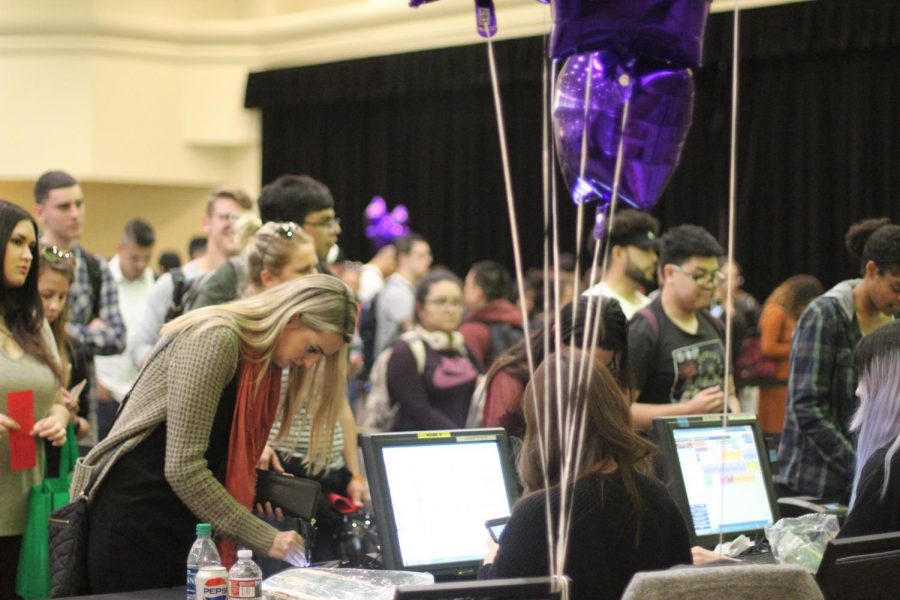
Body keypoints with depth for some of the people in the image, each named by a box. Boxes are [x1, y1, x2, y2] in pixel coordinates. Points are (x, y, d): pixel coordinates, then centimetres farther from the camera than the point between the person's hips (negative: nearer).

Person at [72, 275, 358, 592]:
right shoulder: (214, 340, -19)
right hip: (137, 519, -9)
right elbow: (183, 469, -23)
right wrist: (265, 538, -21)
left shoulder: (264, 363, 10)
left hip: (187, 525, 9)